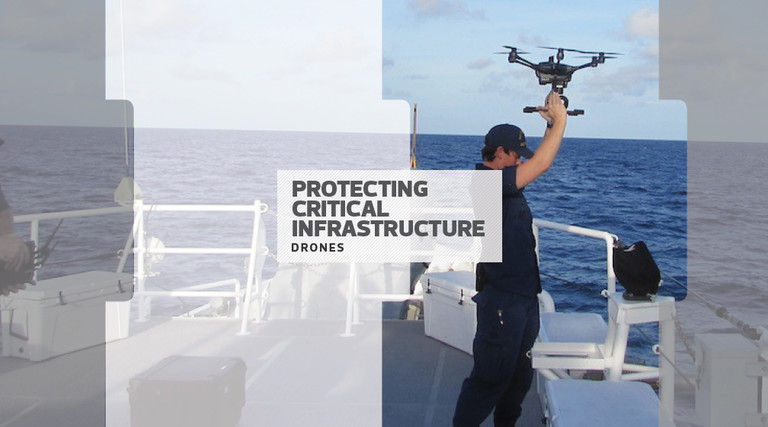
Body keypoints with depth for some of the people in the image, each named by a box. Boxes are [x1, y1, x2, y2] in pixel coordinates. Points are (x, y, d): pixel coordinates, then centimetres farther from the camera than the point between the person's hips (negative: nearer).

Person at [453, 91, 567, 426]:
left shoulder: (506, 181, 11)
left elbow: (539, 161, 24)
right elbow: (540, 165, -24)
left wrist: (551, 124, 10)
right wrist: (560, 121, -14)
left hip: (526, 294, 10)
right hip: (501, 300, -10)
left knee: (520, 376, 20)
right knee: (491, 378, -4)